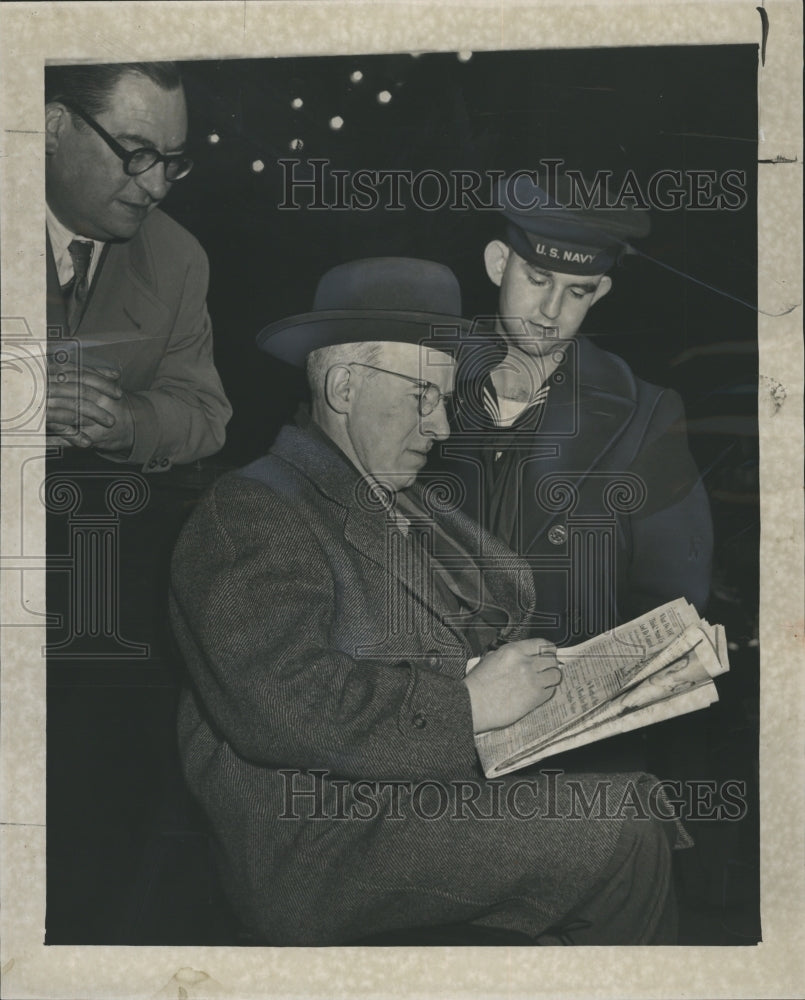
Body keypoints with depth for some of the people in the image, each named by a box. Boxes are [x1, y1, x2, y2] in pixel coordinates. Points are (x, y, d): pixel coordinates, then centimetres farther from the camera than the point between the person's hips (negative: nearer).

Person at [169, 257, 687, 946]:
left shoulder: (417, 504, 19)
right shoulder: (248, 515, -11)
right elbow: (279, 705, -25)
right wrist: (466, 703, -20)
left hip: (463, 784, 9)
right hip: (329, 843, -9)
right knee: (622, 850, -17)